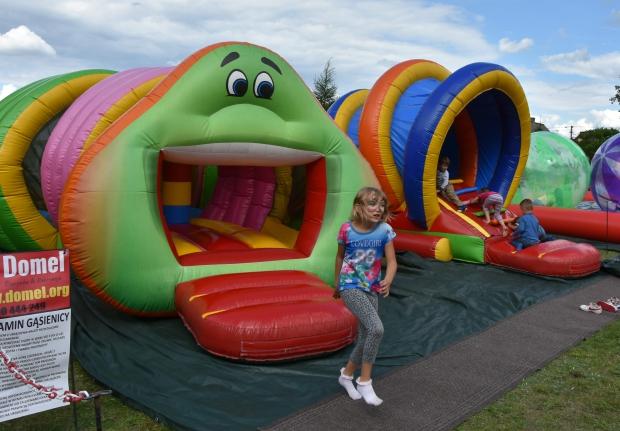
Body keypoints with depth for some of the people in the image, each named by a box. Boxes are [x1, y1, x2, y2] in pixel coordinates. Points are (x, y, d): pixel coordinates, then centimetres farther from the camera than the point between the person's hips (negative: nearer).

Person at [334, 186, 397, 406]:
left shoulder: (385, 230, -8)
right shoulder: (347, 229, -10)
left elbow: (391, 262, -8)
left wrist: (387, 281, -30)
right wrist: (337, 284, 17)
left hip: (371, 289, 4)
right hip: (350, 286, -4)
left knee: (366, 337, 9)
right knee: (376, 329, -22)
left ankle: (347, 375, 35)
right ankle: (365, 382, -6)